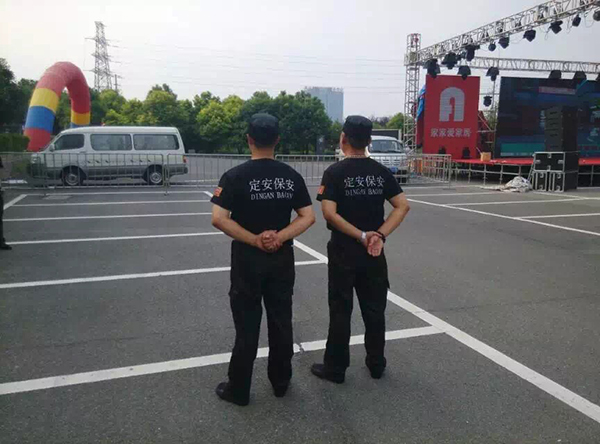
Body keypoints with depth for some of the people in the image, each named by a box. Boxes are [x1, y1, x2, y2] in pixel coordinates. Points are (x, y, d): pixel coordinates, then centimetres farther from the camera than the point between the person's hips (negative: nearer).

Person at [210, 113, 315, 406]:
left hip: (248, 259, -3)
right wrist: (280, 237, -13)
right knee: (281, 321, 15)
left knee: (247, 325, 8)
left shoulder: (235, 176, -11)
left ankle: (238, 390, 20)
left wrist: (255, 240, -15)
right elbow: (308, 217, -4)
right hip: (282, 258, 3)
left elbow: (219, 219, -19)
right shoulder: (292, 176, -1)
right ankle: (280, 382, 29)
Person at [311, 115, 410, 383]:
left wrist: (362, 236, -16)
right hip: (374, 252, 4)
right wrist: (380, 235, -11)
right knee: (374, 309, 15)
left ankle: (335, 368, 18)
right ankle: (376, 364, 27)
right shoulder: (381, 172, 2)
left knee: (340, 311, 7)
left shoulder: (335, 172, -10)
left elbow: (329, 213, -20)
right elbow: (402, 206, -4)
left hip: (344, 251, -3)